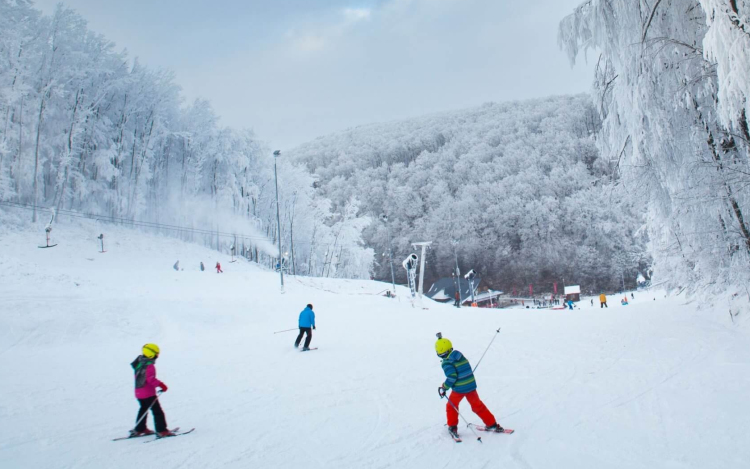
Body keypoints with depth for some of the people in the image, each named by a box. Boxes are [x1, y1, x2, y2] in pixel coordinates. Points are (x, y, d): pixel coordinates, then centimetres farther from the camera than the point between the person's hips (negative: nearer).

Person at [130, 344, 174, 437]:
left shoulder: (139, 363, 7)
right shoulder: (149, 366, -20)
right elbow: (151, 379, -27)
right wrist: (161, 385, -18)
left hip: (139, 393, 9)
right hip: (148, 394, -9)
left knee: (143, 409, 26)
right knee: (157, 411, -3)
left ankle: (139, 429, 32)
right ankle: (162, 431, -5)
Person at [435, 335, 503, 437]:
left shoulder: (446, 363, -14)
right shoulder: (460, 356, 5)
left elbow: (452, 377, -21)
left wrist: (444, 387, -10)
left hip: (459, 389, -5)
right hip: (471, 386, 5)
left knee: (451, 406, 19)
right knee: (478, 406, 19)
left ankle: (453, 427, 19)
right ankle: (492, 424, 21)